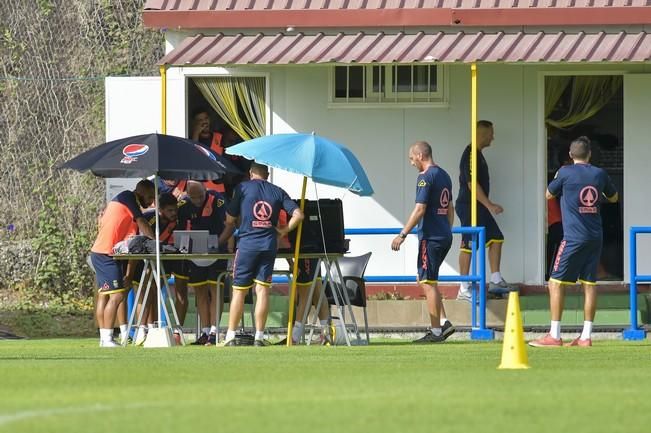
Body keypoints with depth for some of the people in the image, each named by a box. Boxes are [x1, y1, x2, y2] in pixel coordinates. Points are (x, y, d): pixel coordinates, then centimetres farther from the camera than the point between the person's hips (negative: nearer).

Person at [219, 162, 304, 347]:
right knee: (262, 289, 2)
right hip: (269, 244, 2)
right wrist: (283, 231, 12)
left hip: (247, 243, -2)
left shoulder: (243, 188, 4)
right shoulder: (278, 192, 10)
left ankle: (230, 336, 4)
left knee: (239, 291, 4)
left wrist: (221, 241, 19)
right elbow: (298, 215, 1)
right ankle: (259, 336, -2)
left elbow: (230, 220, 6)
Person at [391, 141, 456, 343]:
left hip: (430, 237, -9)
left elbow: (420, 210, -18)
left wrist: (403, 234, -15)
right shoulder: (444, 175, 15)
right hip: (445, 237, 9)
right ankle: (443, 322, 9)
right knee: (427, 280, 17)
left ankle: (436, 332, -3)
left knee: (428, 283, -4)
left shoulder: (425, 177, -13)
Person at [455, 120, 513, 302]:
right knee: (468, 245, -7)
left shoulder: (477, 154, 15)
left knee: (496, 238, 9)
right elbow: (472, 184, -22)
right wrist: (489, 205, -22)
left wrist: (489, 205, 22)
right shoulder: (471, 155, -17)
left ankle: (495, 280, 13)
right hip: (468, 205, -10)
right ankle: (464, 290, -4)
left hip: (480, 207, 10)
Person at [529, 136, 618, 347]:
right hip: (595, 237, 5)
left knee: (556, 282, -1)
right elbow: (613, 197, 24)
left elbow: (549, 195, 11)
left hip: (574, 238, -5)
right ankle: (586, 336, 5)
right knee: (589, 284, 7)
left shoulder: (566, 172, -5)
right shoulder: (600, 174, 7)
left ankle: (554, 336, -6)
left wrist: (557, 178, 28)